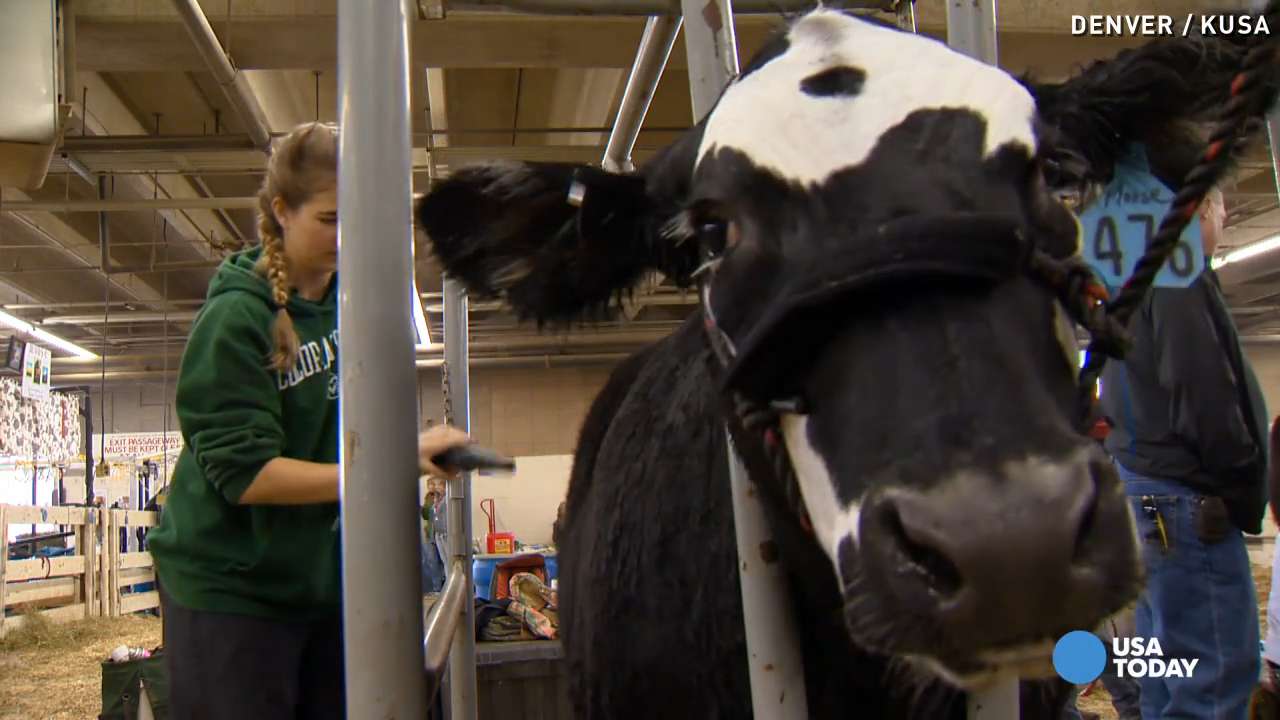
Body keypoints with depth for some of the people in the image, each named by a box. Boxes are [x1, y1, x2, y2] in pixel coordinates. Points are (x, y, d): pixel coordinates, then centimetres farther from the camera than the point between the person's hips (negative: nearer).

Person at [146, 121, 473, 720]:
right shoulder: (235, 320, -17)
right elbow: (244, 474, -21)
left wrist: (410, 446, -8)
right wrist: (386, 472, -27)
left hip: (329, 581, 6)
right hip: (232, 592, -6)